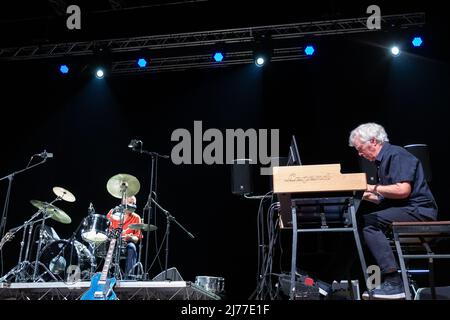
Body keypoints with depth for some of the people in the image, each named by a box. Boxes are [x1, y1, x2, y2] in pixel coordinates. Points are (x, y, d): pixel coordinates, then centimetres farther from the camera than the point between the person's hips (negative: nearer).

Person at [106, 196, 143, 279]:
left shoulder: (136, 218, 6)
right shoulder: (113, 213, 8)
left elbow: (137, 237, 2)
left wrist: (131, 238, -20)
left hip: (127, 243, 0)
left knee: (131, 247, -34)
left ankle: (127, 275, -33)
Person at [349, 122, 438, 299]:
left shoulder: (397, 155, -10)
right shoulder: (384, 159, 20)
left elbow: (403, 190, -23)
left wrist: (373, 188, -13)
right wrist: (368, 196, 8)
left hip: (417, 211, -10)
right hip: (404, 210, 10)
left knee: (369, 223, -25)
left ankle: (393, 283, -25)